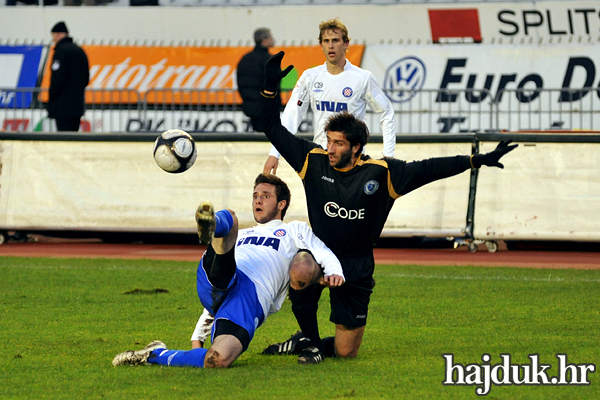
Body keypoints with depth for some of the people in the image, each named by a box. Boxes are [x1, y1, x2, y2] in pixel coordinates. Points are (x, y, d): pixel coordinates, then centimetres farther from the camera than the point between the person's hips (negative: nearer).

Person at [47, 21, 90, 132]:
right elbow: (86, 78, 18)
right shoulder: (79, 51, 15)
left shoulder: (61, 51, -11)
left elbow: (58, 78, -17)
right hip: (78, 105, 8)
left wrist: (51, 101, -10)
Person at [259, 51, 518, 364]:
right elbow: (275, 132, 0)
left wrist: (477, 161, -17)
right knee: (297, 276, -36)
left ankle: (320, 346, 36)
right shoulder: (314, 161, -5)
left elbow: (426, 170, -11)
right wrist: (270, 89, -10)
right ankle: (309, 338, -9)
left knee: (345, 351, -1)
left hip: (356, 269, -1)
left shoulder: (380, 173, -10)